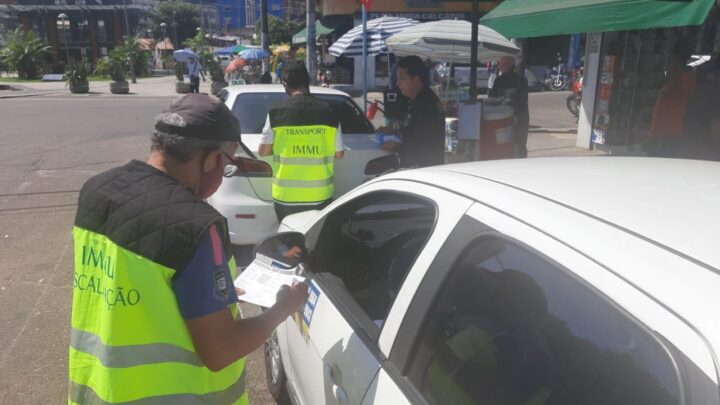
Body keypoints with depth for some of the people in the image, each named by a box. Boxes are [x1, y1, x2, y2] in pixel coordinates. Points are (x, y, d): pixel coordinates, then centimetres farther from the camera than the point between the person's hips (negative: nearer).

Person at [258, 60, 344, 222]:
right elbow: (339, 153, 3)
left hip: (286, 196, -1)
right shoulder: (329, 112, -3)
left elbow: (263, 151, 1)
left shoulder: (276, 112, -6)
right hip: (320, 196, 1)